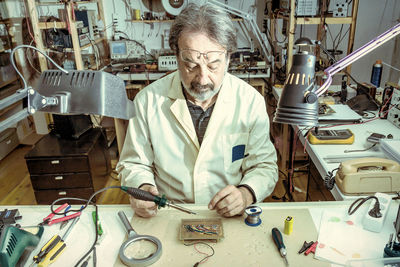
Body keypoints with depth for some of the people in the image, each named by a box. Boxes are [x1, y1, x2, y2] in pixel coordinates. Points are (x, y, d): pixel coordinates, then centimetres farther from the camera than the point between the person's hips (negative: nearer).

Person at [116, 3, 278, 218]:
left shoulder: (251, 101, -6)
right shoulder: (148, 100, -7)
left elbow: (264, 166, 1)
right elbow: (134, 164, 5)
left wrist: (246, 194, -18)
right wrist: (141, 188, -16)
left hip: (232, 217, 2)